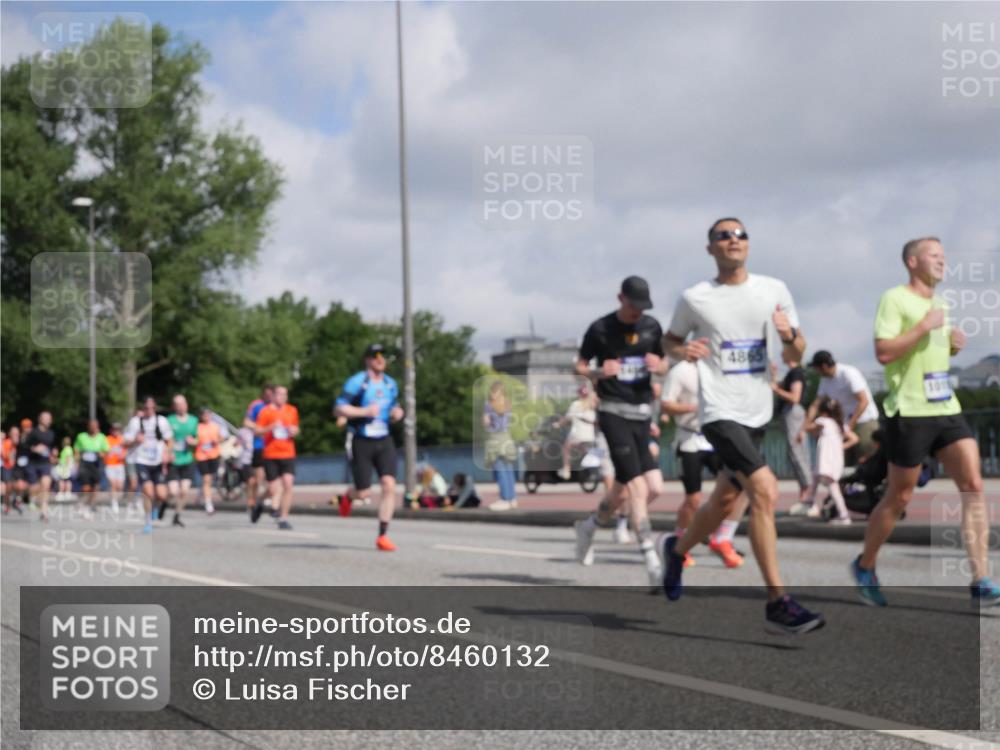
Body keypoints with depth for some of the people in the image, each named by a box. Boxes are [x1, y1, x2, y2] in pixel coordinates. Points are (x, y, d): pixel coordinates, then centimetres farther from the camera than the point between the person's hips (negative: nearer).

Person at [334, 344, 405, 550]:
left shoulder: (391, 384, 11)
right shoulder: (357, 382, -8)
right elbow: (338, 409, -11)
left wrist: (397, 413, 2)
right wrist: (364, 412, -21)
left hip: (384, 442, 4)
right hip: (362, 442, -4)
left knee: (389, 485, -12)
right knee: (363, 493, -1)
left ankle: (383, 536, -5)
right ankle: (348, 496, 38)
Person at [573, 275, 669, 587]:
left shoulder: (652, 327, 9)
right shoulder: (600, 329, -4)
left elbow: (664, 365, 19)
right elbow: (579, 367, 4)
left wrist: (658, 366, -5)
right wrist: (599, 372, -18)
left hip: (642, 412, 5)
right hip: (613, 412, -5)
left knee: (623, 487, 4)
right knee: (637, 487, -14)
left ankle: (589, 526, 33)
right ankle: (652, 564, -16)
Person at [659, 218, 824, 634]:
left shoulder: (774, 291, 6)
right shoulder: (695, 299, -1)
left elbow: (798, 352, 10)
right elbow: (670, 340, 13)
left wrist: (789, 335, -13)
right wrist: (682, 351, -10)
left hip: (758, 412, 5)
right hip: (720, 412, -5)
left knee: (725, 502, 17)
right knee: (765, 491, -22)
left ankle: (677, 550, 48)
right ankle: (777, 604, -20)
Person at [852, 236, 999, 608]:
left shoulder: (938, 303, 17)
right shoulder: (895, 299, -8)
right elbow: (883, 352, -18)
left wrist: (953, 345, 9)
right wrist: (924, 327, -20)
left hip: (947, 409, 7)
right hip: (910, 412, -7)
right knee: (899, 497, 3)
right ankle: (865, 567, 25)